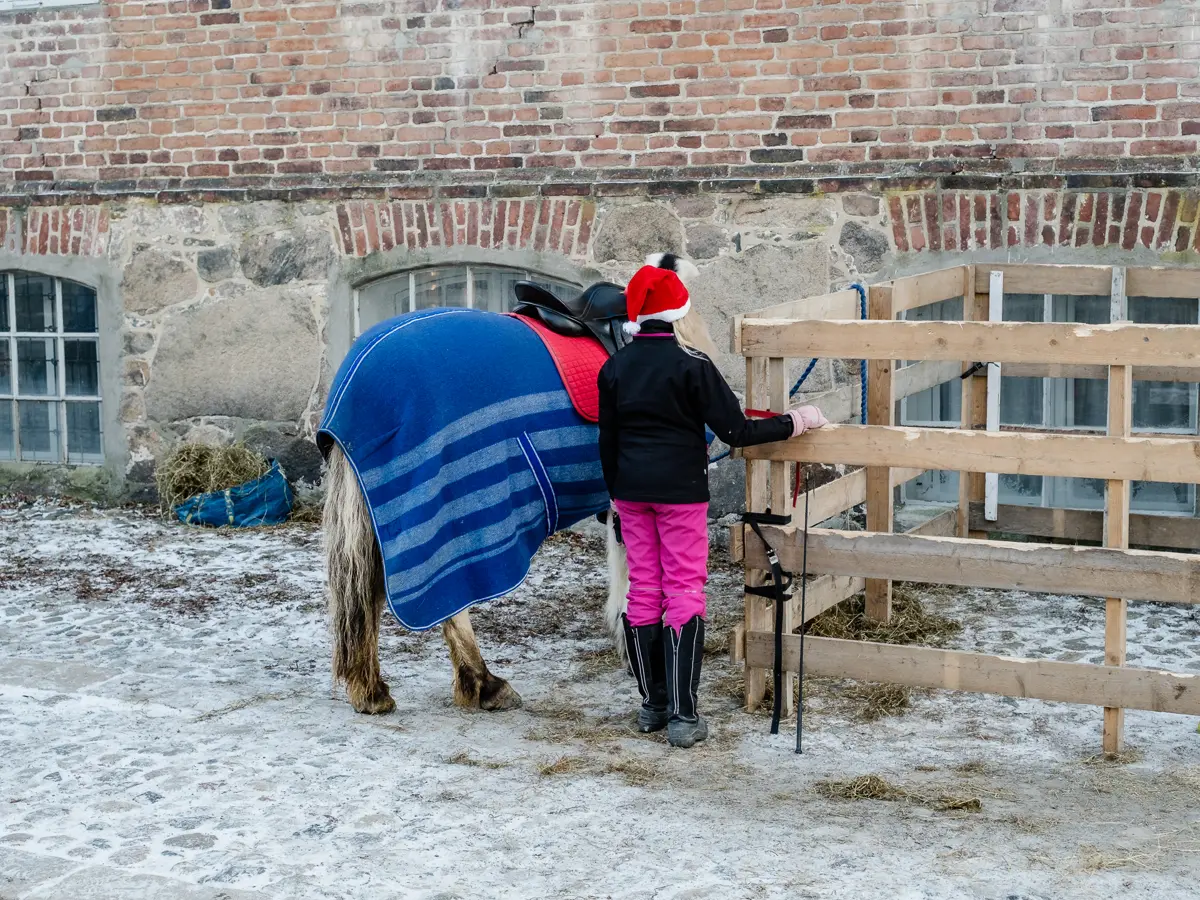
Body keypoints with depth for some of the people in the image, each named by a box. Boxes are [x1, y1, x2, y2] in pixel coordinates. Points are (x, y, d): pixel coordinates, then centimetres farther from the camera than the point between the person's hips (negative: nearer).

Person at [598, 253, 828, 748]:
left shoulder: (614, 367, 3)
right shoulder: (691, 364, -13)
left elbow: (607, 441, 8)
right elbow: (736, 431, -13)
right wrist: (794, 422, -3)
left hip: (631, 492, 5)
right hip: (680, 492, -5)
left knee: (643, 590, 12)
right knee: (684, 592, -1)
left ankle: (652, 706, 19)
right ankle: (682, 716, -4)